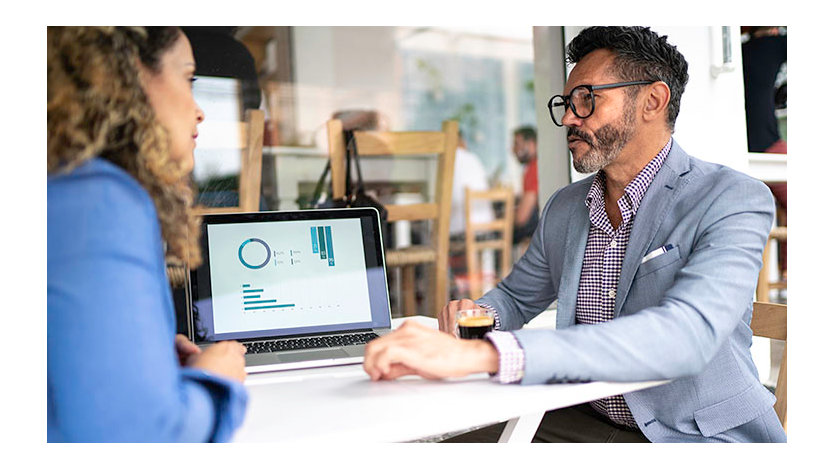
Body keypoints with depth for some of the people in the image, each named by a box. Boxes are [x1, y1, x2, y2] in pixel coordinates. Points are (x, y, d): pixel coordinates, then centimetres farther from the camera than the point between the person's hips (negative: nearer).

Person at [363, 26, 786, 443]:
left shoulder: (733, 201, -14)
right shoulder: (564, 208, 6)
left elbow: (687, 336, -31)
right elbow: (516, 295, 21)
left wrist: (481, 354, -41)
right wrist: (479, 315, -6)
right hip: (584, 421, 5)